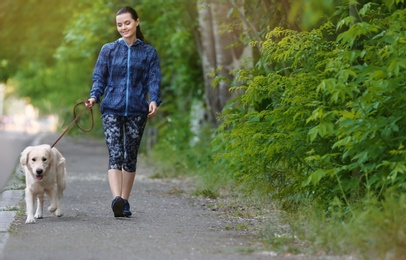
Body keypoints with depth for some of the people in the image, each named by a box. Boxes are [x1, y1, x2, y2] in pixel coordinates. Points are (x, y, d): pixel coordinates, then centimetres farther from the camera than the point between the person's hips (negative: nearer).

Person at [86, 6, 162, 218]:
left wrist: (154, 101, -17)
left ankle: (124, 202, 17)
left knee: (130, 157, 7)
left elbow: (154, 80, 2)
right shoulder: (108, 50, 9)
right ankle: (116, 199, -29)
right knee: (115, 155, -15)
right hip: (112, 110, -1)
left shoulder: (149, 52, 9)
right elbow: (99, 78, 8)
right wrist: (94, 97, -11)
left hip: (137, 111, 1)